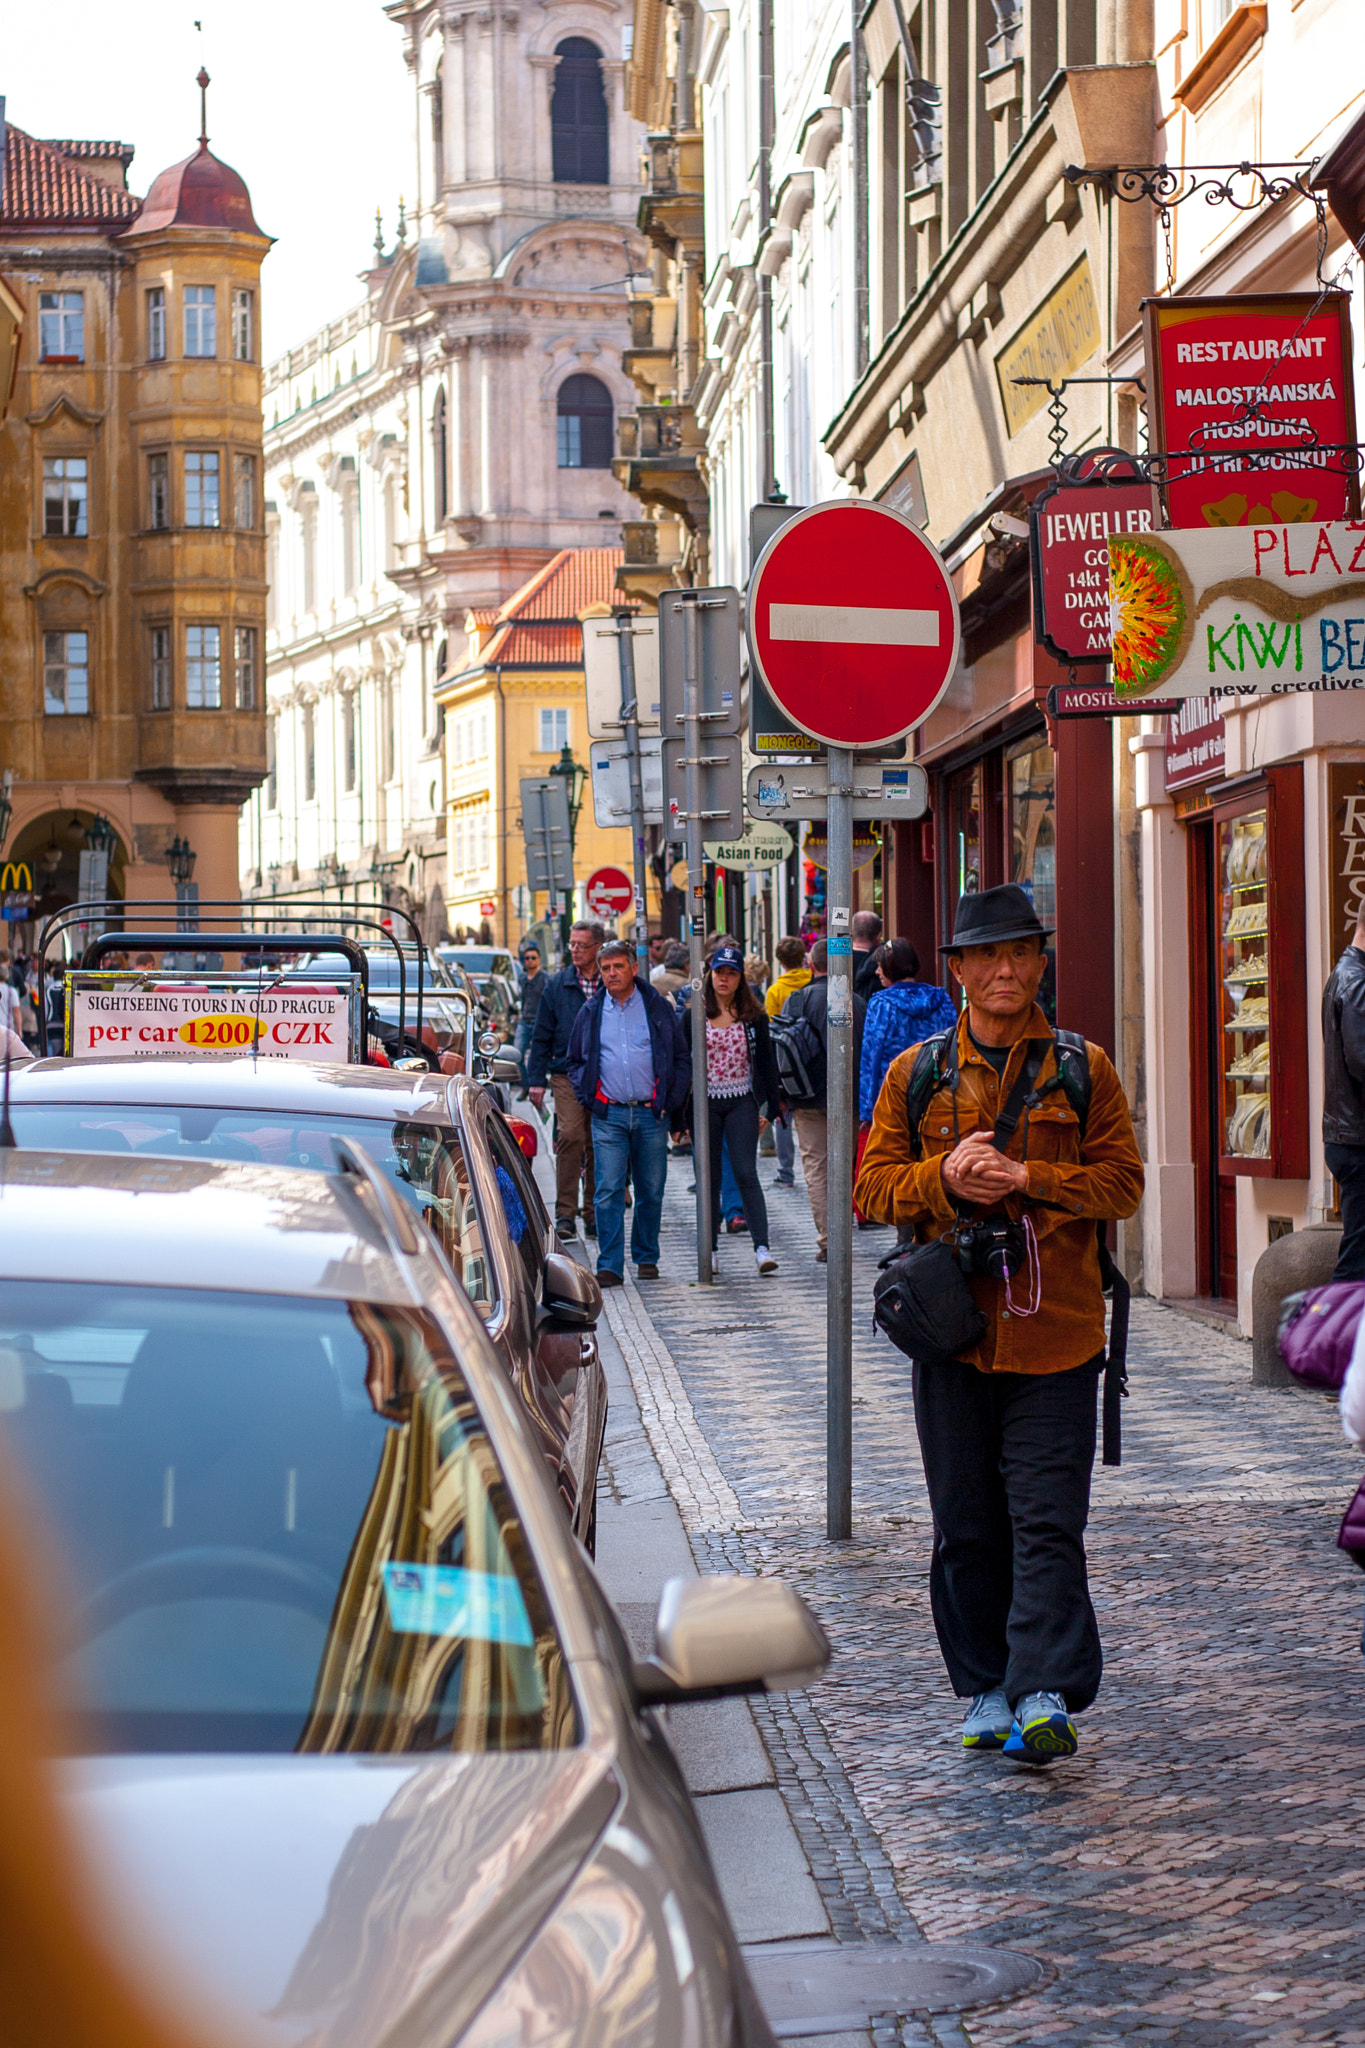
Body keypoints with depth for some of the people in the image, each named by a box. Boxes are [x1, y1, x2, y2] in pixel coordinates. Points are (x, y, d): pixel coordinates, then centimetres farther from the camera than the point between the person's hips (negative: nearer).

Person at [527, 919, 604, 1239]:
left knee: (597, 1144, 6)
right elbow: (542, 1035, 9)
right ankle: (565, 1213, -13)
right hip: (567, 1074, -1)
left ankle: (593, 1213, 15)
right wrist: (536, 1079, 3)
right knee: (571, 1135, -15)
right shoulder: (557, 985, 6)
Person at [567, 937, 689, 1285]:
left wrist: (670, 1100, 0)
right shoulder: (591, 1012, 8)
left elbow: (680, 1058, 8)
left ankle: (646, 1257, 19)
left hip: (651, 1114, 0)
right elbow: (575, 1061, 17)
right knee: (608, 1192, -6)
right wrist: (587, 1098, 3)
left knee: (651, 1191, 6)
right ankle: (610, 1266, -5)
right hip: (608, 1115, 0)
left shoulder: (658, 1008, 5)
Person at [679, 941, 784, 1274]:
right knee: (709, 1178, 6)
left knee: (746, 1174, -10)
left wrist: (770, 1107, 2)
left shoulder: (754, 1016, 4)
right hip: (704, 1103, 1)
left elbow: (766, 1062, 7)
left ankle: (761, 1247, -12)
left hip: (742, 1102, -1)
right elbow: (683, 1061, 4)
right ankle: (709, 1249, 13)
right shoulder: (694, 1015, 3)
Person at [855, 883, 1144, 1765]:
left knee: (1047, 1521, -8)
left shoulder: (1082, 1070, 5)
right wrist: (943, 1179, -11)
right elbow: (875, 1185, 8)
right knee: (967, 1525, 8)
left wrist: (1029, 1179, -13)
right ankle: (987, 1688, 19)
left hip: (1055, 1328, -2)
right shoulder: (916, 1074, 9)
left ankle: (1048, 1694, -11)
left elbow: (1122, 1182, 1)